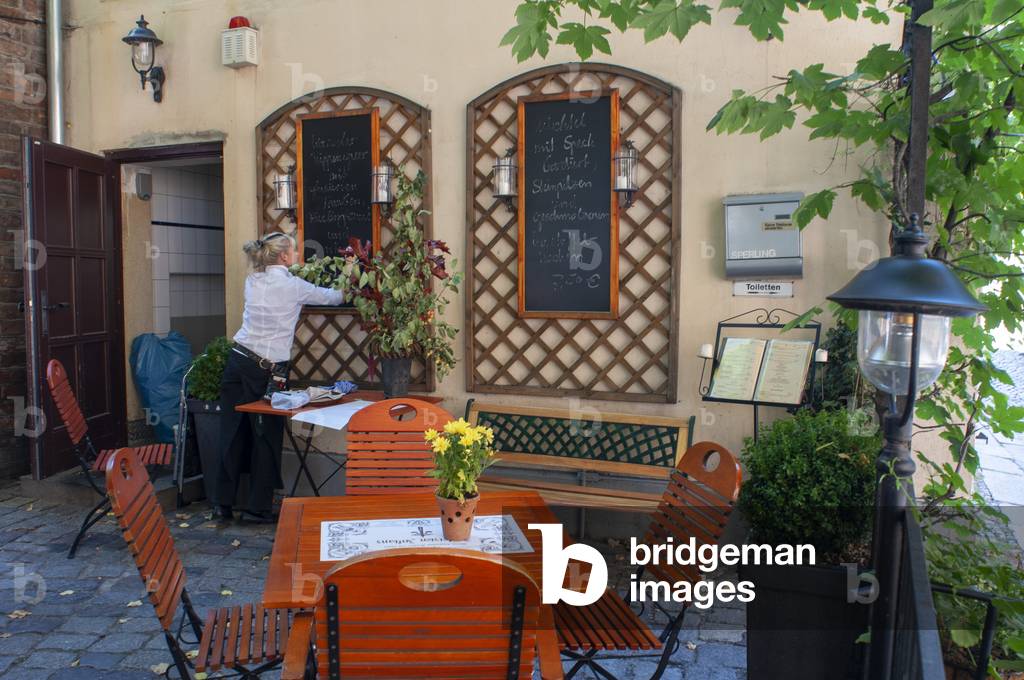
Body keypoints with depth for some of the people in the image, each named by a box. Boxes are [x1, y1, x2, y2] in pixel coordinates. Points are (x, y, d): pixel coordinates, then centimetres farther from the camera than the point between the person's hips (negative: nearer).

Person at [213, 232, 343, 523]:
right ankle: (258, 507, 12)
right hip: (268, 369, -6)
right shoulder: (292, 286, -8)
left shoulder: (252, 281, 9)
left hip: (238, 361, 6)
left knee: (232, 433, 10)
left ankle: (223, 503, 18)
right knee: (266, 437, 5)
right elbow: (331, 297, 5)